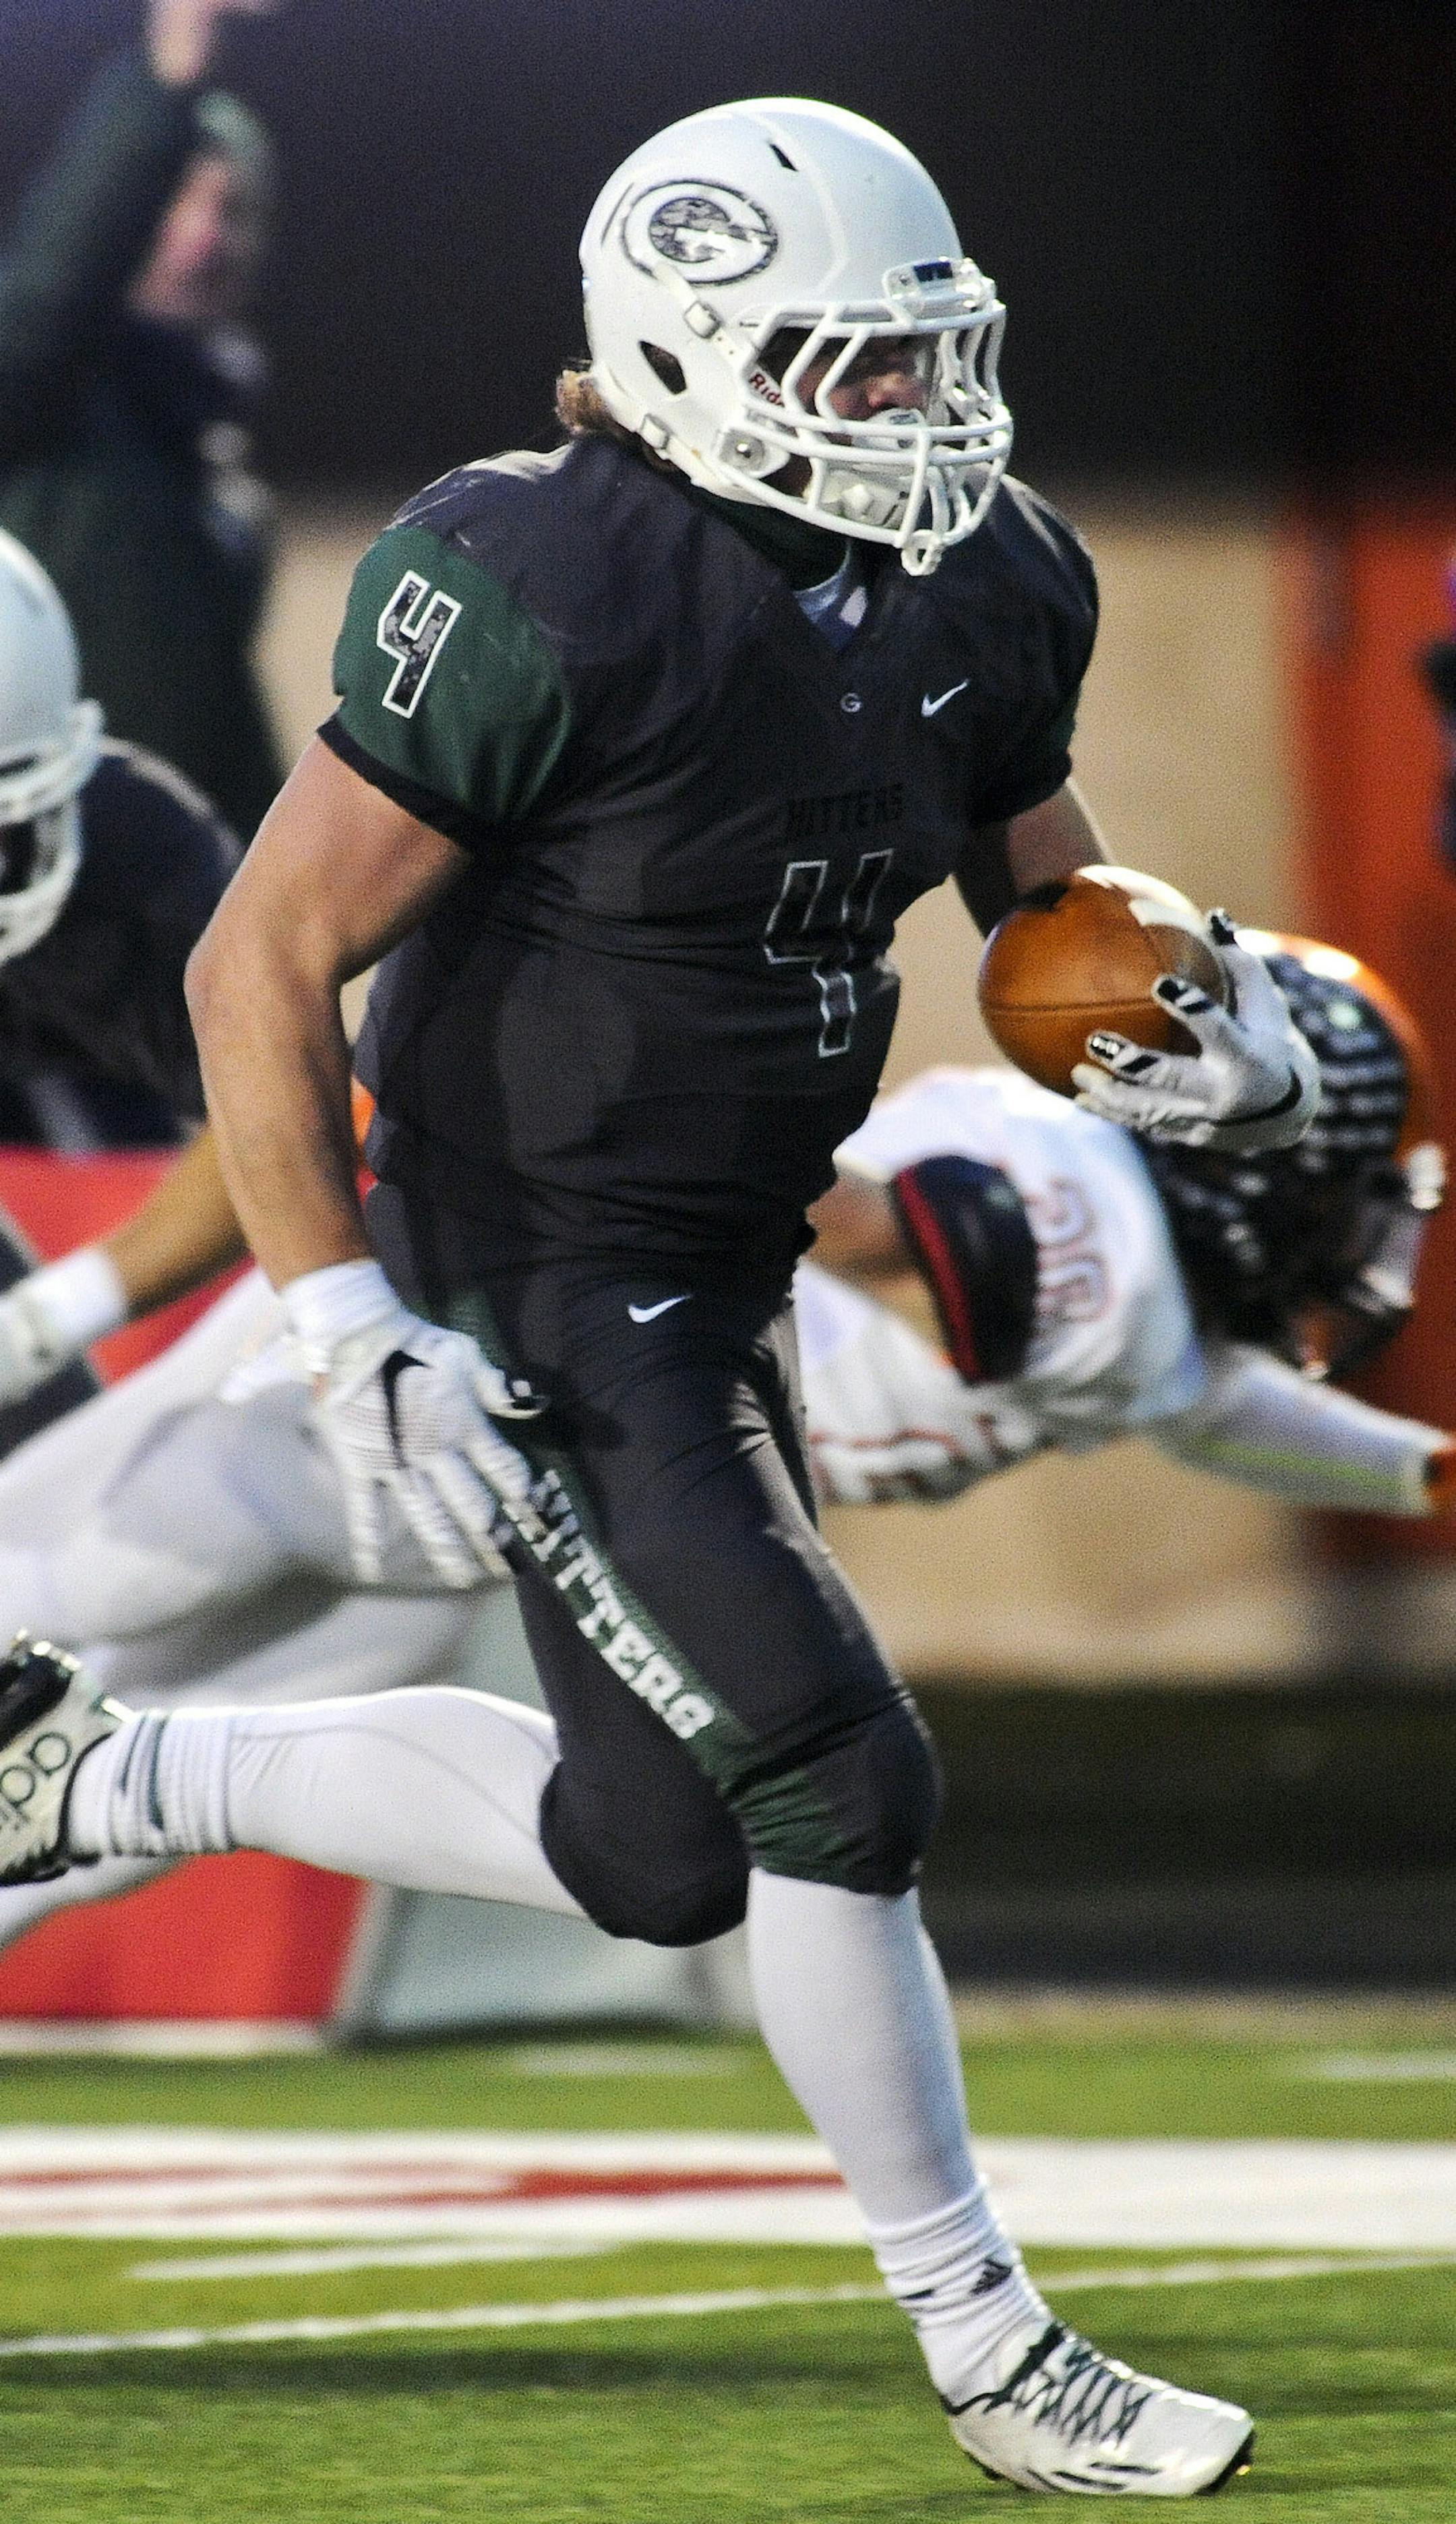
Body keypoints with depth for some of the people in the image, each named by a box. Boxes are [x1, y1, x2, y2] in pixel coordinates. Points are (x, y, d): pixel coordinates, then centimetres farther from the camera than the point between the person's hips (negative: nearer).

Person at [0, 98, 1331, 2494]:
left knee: (656, 1851, 14)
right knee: (835, 1778, -12)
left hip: (730, 1265, 9)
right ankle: (990, 2350, 2)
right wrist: (357, 1341, -23)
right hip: (540, 1286, -9)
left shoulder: (986, 590, -1)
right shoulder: (548, 600, -24)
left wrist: (1206, 1028, -7)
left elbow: (1051, 893, 16)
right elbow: (263, 965, -20)